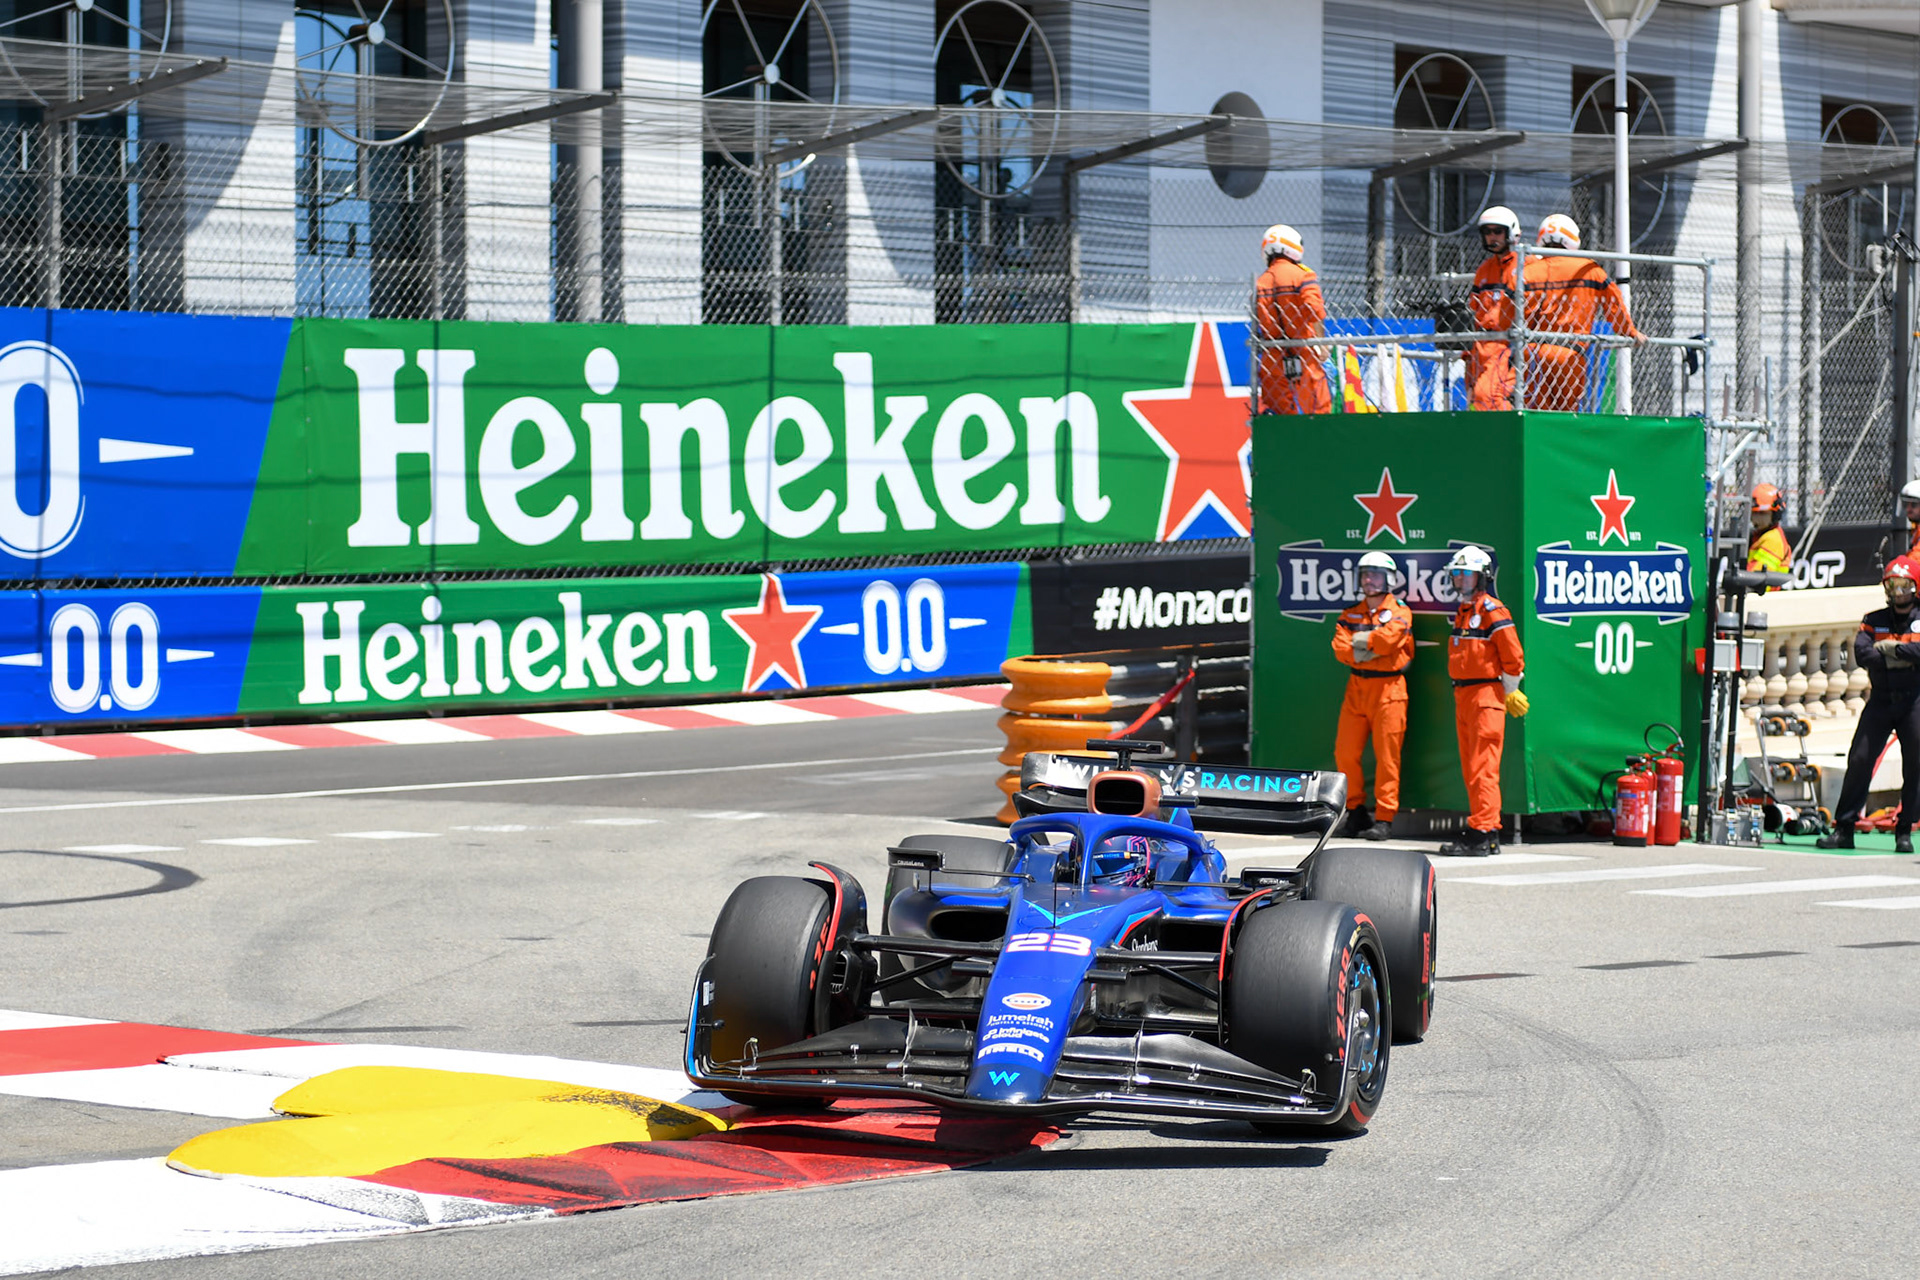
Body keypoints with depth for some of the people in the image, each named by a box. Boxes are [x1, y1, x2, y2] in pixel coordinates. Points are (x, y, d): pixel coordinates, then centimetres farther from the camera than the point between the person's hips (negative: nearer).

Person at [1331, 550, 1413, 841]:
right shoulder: (1350, 614, 14)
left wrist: (1359, 641, -5)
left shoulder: (1400, 613, 1)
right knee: (1345, 753, 2)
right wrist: (1373, 649, -13)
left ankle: (1384, 818, -3)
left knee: (1387, 754, -6)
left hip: (1389, 689, -5)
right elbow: (1341, 648, -1)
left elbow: (1388, 639, -17)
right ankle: (1356, 809, 18)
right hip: (1356, 686, 5)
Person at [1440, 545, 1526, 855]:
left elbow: (1513, 657, -12)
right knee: (1471, 769, 10)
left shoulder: (1493, 611, -10)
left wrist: (1510, 693, -3)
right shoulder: (1462, 612, 18)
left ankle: (1482, 834, -15)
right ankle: (1486, 831, 15)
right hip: (1462, 696, 10)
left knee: (1483, 768, -12)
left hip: (1486, 695, -10)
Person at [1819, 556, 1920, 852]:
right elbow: (1862, 654, -8)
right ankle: (1843, 829, 0)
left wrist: (1892, 648, -11)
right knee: (1859, 759, -4)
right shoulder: (1874, 620, 10)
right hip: (1881, 699, 2)